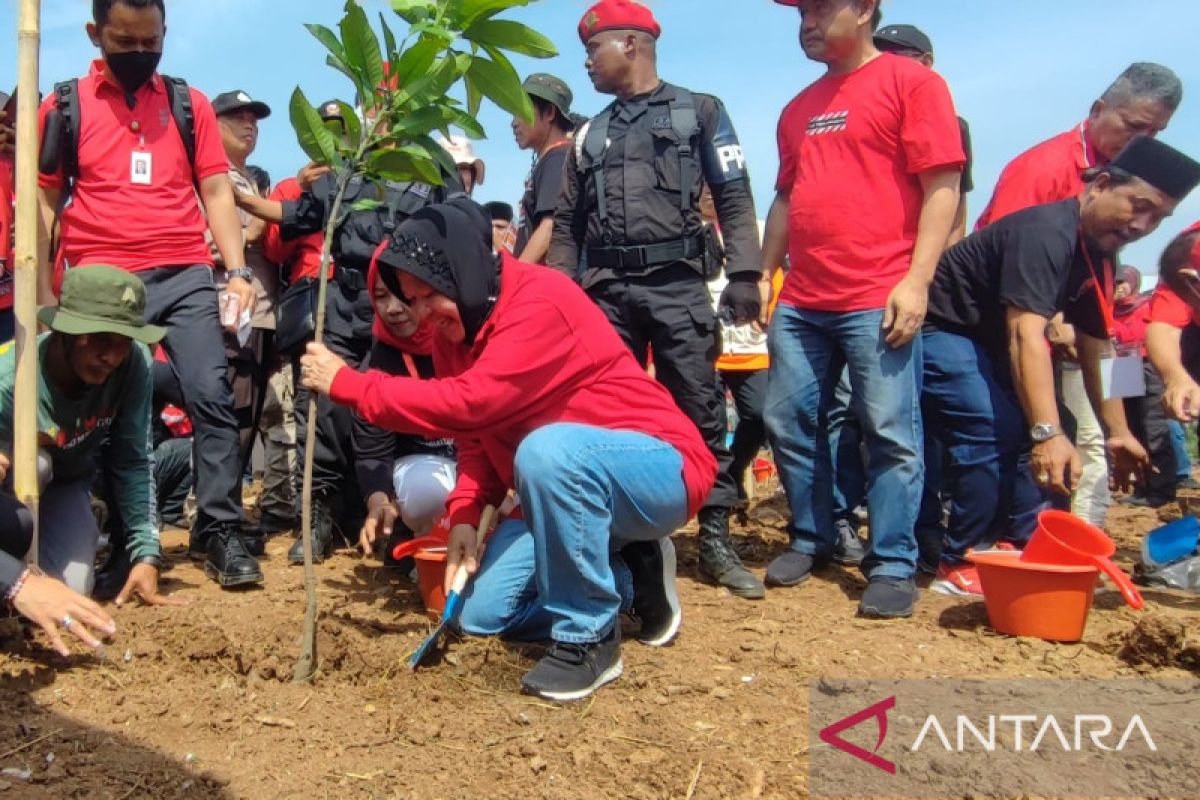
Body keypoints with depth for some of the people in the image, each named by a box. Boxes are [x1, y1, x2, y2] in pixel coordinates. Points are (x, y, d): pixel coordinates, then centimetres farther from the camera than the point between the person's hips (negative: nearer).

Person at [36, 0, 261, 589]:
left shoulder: (189, 103, 12)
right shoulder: (63, 106, 8)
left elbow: (216, 191, 8)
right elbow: (42, 203, 7)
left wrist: (236, 270, -4)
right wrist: (44, 297, 0)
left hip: (186, 277, 1)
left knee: (211, 396, -8)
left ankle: (220, 531, -2)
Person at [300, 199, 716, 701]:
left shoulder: (542, 301, -24)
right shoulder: (453, 325, 3)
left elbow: (471, 403, -34)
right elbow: (474, 433, 5)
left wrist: (346, 383, -25)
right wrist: (464, 515, -11)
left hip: (660, 471, -9)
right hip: (571, 497, 9)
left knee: (548, 450, -40)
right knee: (480, 613, 3)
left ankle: (587, 637, -19)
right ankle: (630, 574, 14)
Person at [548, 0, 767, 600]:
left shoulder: (699, 112, 9)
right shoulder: (589, 136, 20)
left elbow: (734, 199, 1)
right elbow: (567, 227, 19)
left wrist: (744, 274, -12)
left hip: (675, 283, -4)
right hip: (605, 290, 4)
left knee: (700, 410, -3)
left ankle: (716, 540, 5)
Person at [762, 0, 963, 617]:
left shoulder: (911, 81, 1)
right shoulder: (799, 108, 20)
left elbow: (942, 187, -7)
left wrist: (916, 280, -15)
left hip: (878, 300, -7)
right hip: (800, 302, 7)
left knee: (890, 434, -3)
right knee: (788, 423, 8)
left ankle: (893, 566, 8)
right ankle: (811, 539, 24)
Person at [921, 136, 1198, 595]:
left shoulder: (1098, 254, 7)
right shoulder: (1047, 232, -24)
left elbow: (1095, 349, 15)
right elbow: (1026, 335, -35)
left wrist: (1117, 432, 14)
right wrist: (1048, 433, -41)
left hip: (985, 342, 11)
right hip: (940, 330, -11)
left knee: (1032, 432, 6)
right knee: (994, 434, -22)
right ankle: (961, 568, -11)